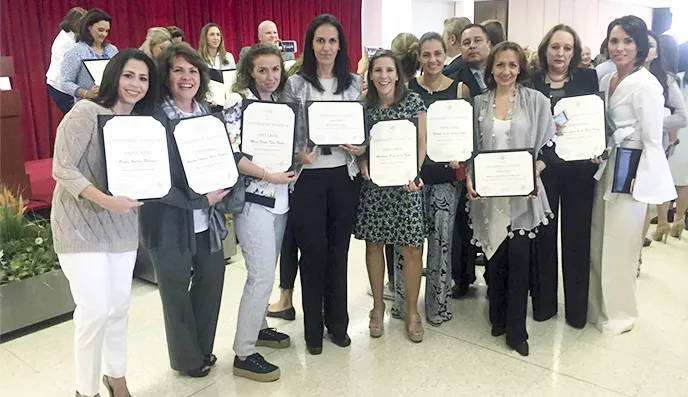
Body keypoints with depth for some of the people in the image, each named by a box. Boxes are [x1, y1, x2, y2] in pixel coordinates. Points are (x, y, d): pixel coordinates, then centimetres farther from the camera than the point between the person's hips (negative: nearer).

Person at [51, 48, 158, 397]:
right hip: (80, 225, -6)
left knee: (120, 305, 13)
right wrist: (103, 199, -30)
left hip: (122, 225, 6)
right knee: (95, 309, -6)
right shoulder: (86, 112, -13)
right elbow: (62, 168, -18)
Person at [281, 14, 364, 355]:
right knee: (313, 252, 3)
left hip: (344, 176, 3)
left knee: (339, 251, 11)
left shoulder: (354, 83, 6)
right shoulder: (296, 84, -2)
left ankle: (337, 322, 28)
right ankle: (313, 328, 21)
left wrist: (362, 148, -10)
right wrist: (297, 156, -20)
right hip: (308, 177, -2)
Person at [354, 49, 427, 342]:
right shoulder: (363, 105, 6)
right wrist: (363, 162, -9)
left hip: (406, 184, -2)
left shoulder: (414, 101, 1)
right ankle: (378, 306, 26)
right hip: (373, 184, 2)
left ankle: (411, 311, 16)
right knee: (374, 243, 8)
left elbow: (421, 144, 0)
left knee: (412, 248, -1)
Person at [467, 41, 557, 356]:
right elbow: (471, 148, 9)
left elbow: (547, 146, 2)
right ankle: (498, 318, 27)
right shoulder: (479, 103, 8)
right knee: (495, 254, 9)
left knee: (518, 256, -4)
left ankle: (516, 330, 10)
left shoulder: (536, 101, 2)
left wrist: (535, 174, -13)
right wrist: (470, 178, -5)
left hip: (522, 193, -2)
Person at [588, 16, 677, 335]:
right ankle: (597, 305, 31)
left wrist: (639, 182, -16)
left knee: (619, 247, 4)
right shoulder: (606, 80, 8)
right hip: (606, 170, 7)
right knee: (598, 244, 14)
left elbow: (652, 141, -15)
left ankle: (619, 313, 23)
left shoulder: (646, 86, -15)